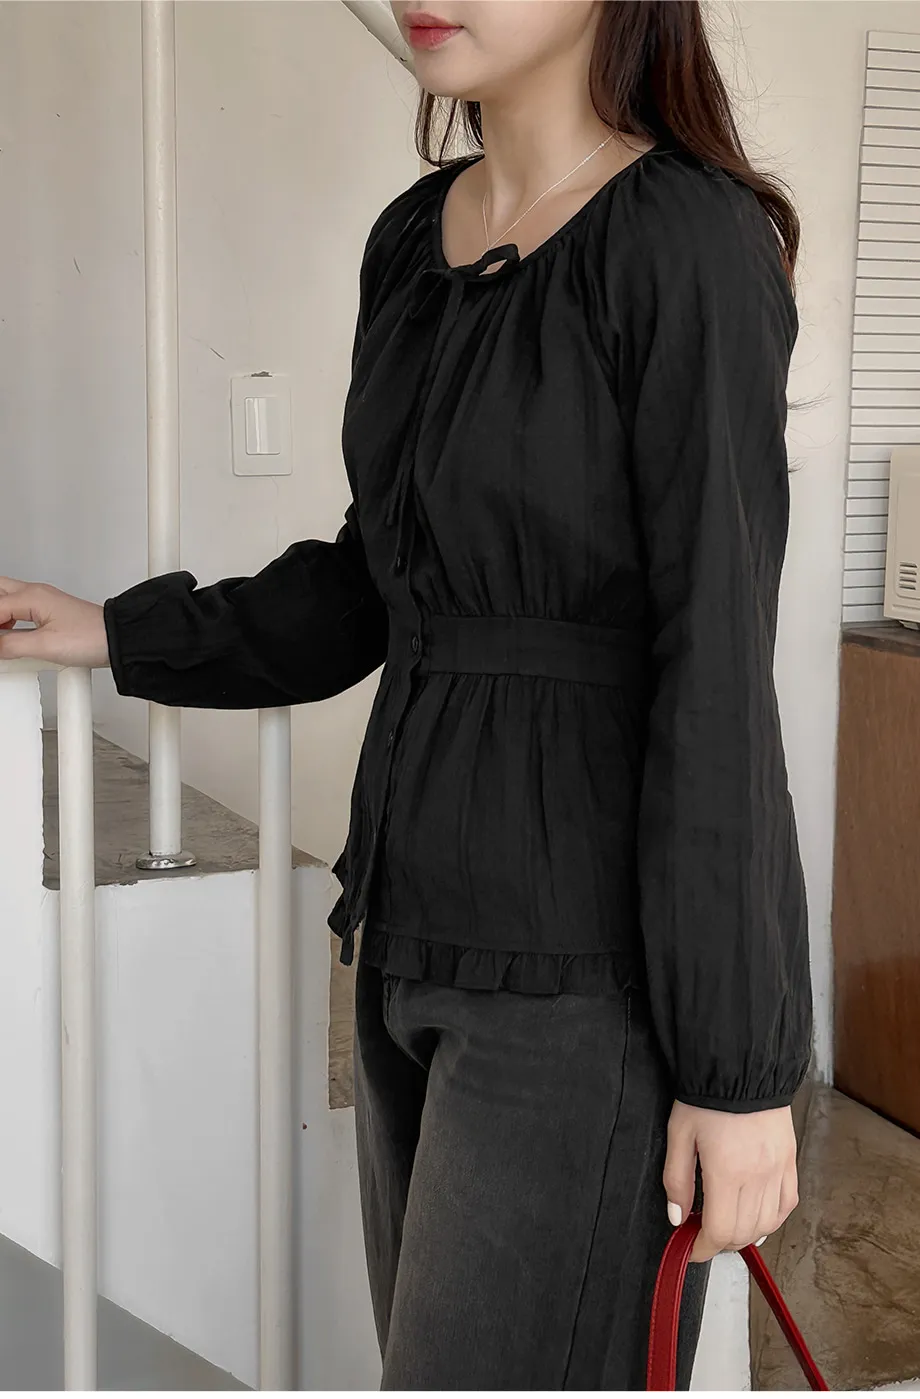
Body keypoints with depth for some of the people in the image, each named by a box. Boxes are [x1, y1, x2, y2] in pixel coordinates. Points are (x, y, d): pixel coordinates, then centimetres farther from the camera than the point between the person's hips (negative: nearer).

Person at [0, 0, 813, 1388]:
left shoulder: (691, 245, -14)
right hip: (428, 911, 8)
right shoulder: (413, 242, 9)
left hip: (595, 948, -8)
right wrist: (119, 636, 14)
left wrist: (739, 1062, -15)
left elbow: (719, 671, -17)